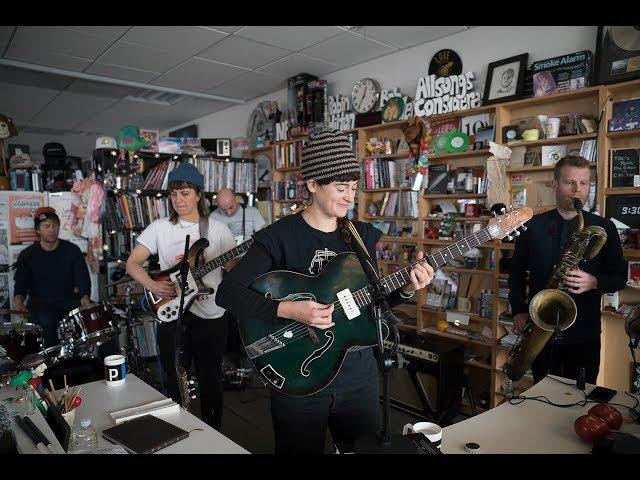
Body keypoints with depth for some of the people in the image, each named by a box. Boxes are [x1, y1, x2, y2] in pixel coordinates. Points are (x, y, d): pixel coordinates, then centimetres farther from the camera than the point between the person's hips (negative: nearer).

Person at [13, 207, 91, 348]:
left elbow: (83, 278, -4)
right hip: (40, 303, 0)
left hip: (68, 300, 1)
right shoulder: (27, 256, 2)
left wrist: (85, 297, -24)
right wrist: (19, 300, -19)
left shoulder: (72, 250, 2)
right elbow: (20, 285, 4)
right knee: (48, 323, -31)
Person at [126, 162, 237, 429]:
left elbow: (236, 269, 1)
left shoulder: (218, 229, -1)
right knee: (174, 384, 11)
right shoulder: (160, 228, 0)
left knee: (210, 382, 11)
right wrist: (153, 286, -14)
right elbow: (133, 263, 3)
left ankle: (213, 435, 32)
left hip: (211, 316, 0)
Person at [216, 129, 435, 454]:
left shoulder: (362, 235, 2)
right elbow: (227, 293, -20)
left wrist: (406, 289, -9)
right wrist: (289, 310, -29)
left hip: (359, 372, 5)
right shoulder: (280, 237, -14)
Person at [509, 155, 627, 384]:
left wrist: (593, 282, -17)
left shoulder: (604, 228, 0)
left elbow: (620, 277, 4)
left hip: (584, 333, 0)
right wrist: (519, 311, -1)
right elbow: (517, 271, 8)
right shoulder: (533, 225, 1)